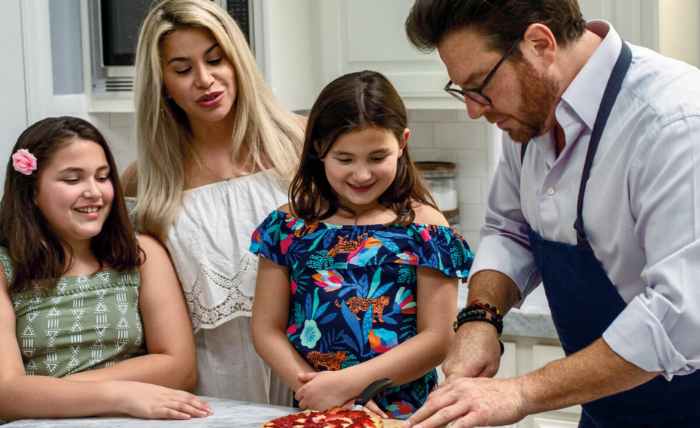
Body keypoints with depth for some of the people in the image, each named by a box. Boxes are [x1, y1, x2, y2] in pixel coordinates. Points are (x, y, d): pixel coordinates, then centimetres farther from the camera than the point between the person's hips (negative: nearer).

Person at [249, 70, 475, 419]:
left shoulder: (425, 228, 1)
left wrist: (346, 382, -9)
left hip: (403, 413, -1)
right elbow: (267, 329, 7)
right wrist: (312, 389, -8)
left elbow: (437, 339, -2)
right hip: (313, 414, 1)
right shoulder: (289, 226, 7)